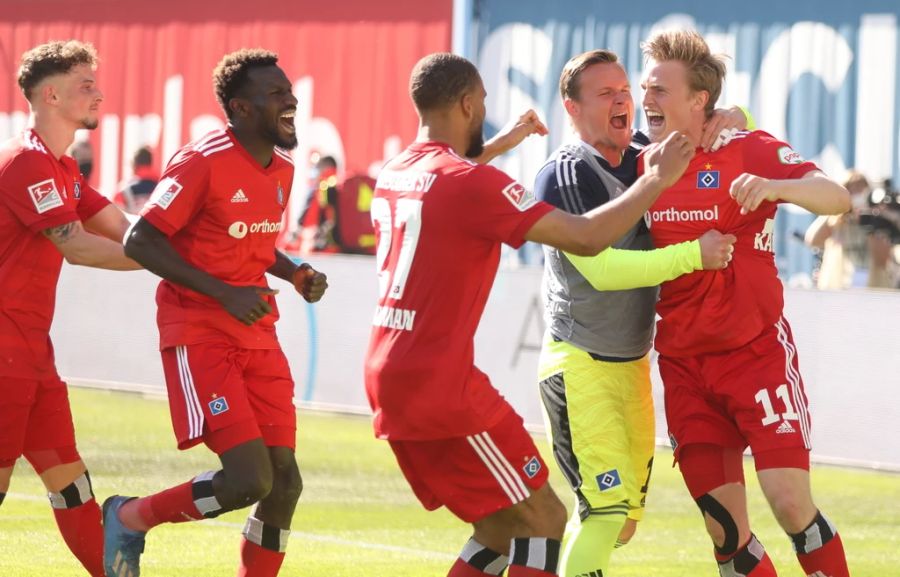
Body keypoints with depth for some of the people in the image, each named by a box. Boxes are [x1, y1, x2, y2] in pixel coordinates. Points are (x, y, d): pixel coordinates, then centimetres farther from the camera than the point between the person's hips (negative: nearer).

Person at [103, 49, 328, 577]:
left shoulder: (282, 170, 9)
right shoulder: (203, 163, -15)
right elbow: (140, 242, -15)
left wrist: (295, 275, 4)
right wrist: (224, 293, -21)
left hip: (258, 334, 8)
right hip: (199, 334, -8)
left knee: (284, 482, 1)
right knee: (249, 479, -17)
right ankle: (130, 519, 6)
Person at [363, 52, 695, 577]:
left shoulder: (394, 176, 12)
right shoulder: (469, 182, -15)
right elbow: (586, 238, -18)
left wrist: (498, 146, 42)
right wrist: (657, 179, -8)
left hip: (389, 383, 9)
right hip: (443, 388, -9)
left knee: (502, 528, 17)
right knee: (544, 521, -2)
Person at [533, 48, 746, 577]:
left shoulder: (647, 156, 5)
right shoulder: (564, 177, -15)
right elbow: (603, 269, -25)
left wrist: (730, 117, -8)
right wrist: (694, 254, -29)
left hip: (634, 363, 8)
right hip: (581, 367, -8)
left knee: (626, 515, 13)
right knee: (610, 505, -18)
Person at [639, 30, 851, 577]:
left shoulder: (748, 150, -9)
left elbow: (836, 197, -22)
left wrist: (776, 186, -40)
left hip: (756, 352, -4)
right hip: (685, 367, 4)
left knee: (791, 502, -14)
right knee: (725, 530, 0)